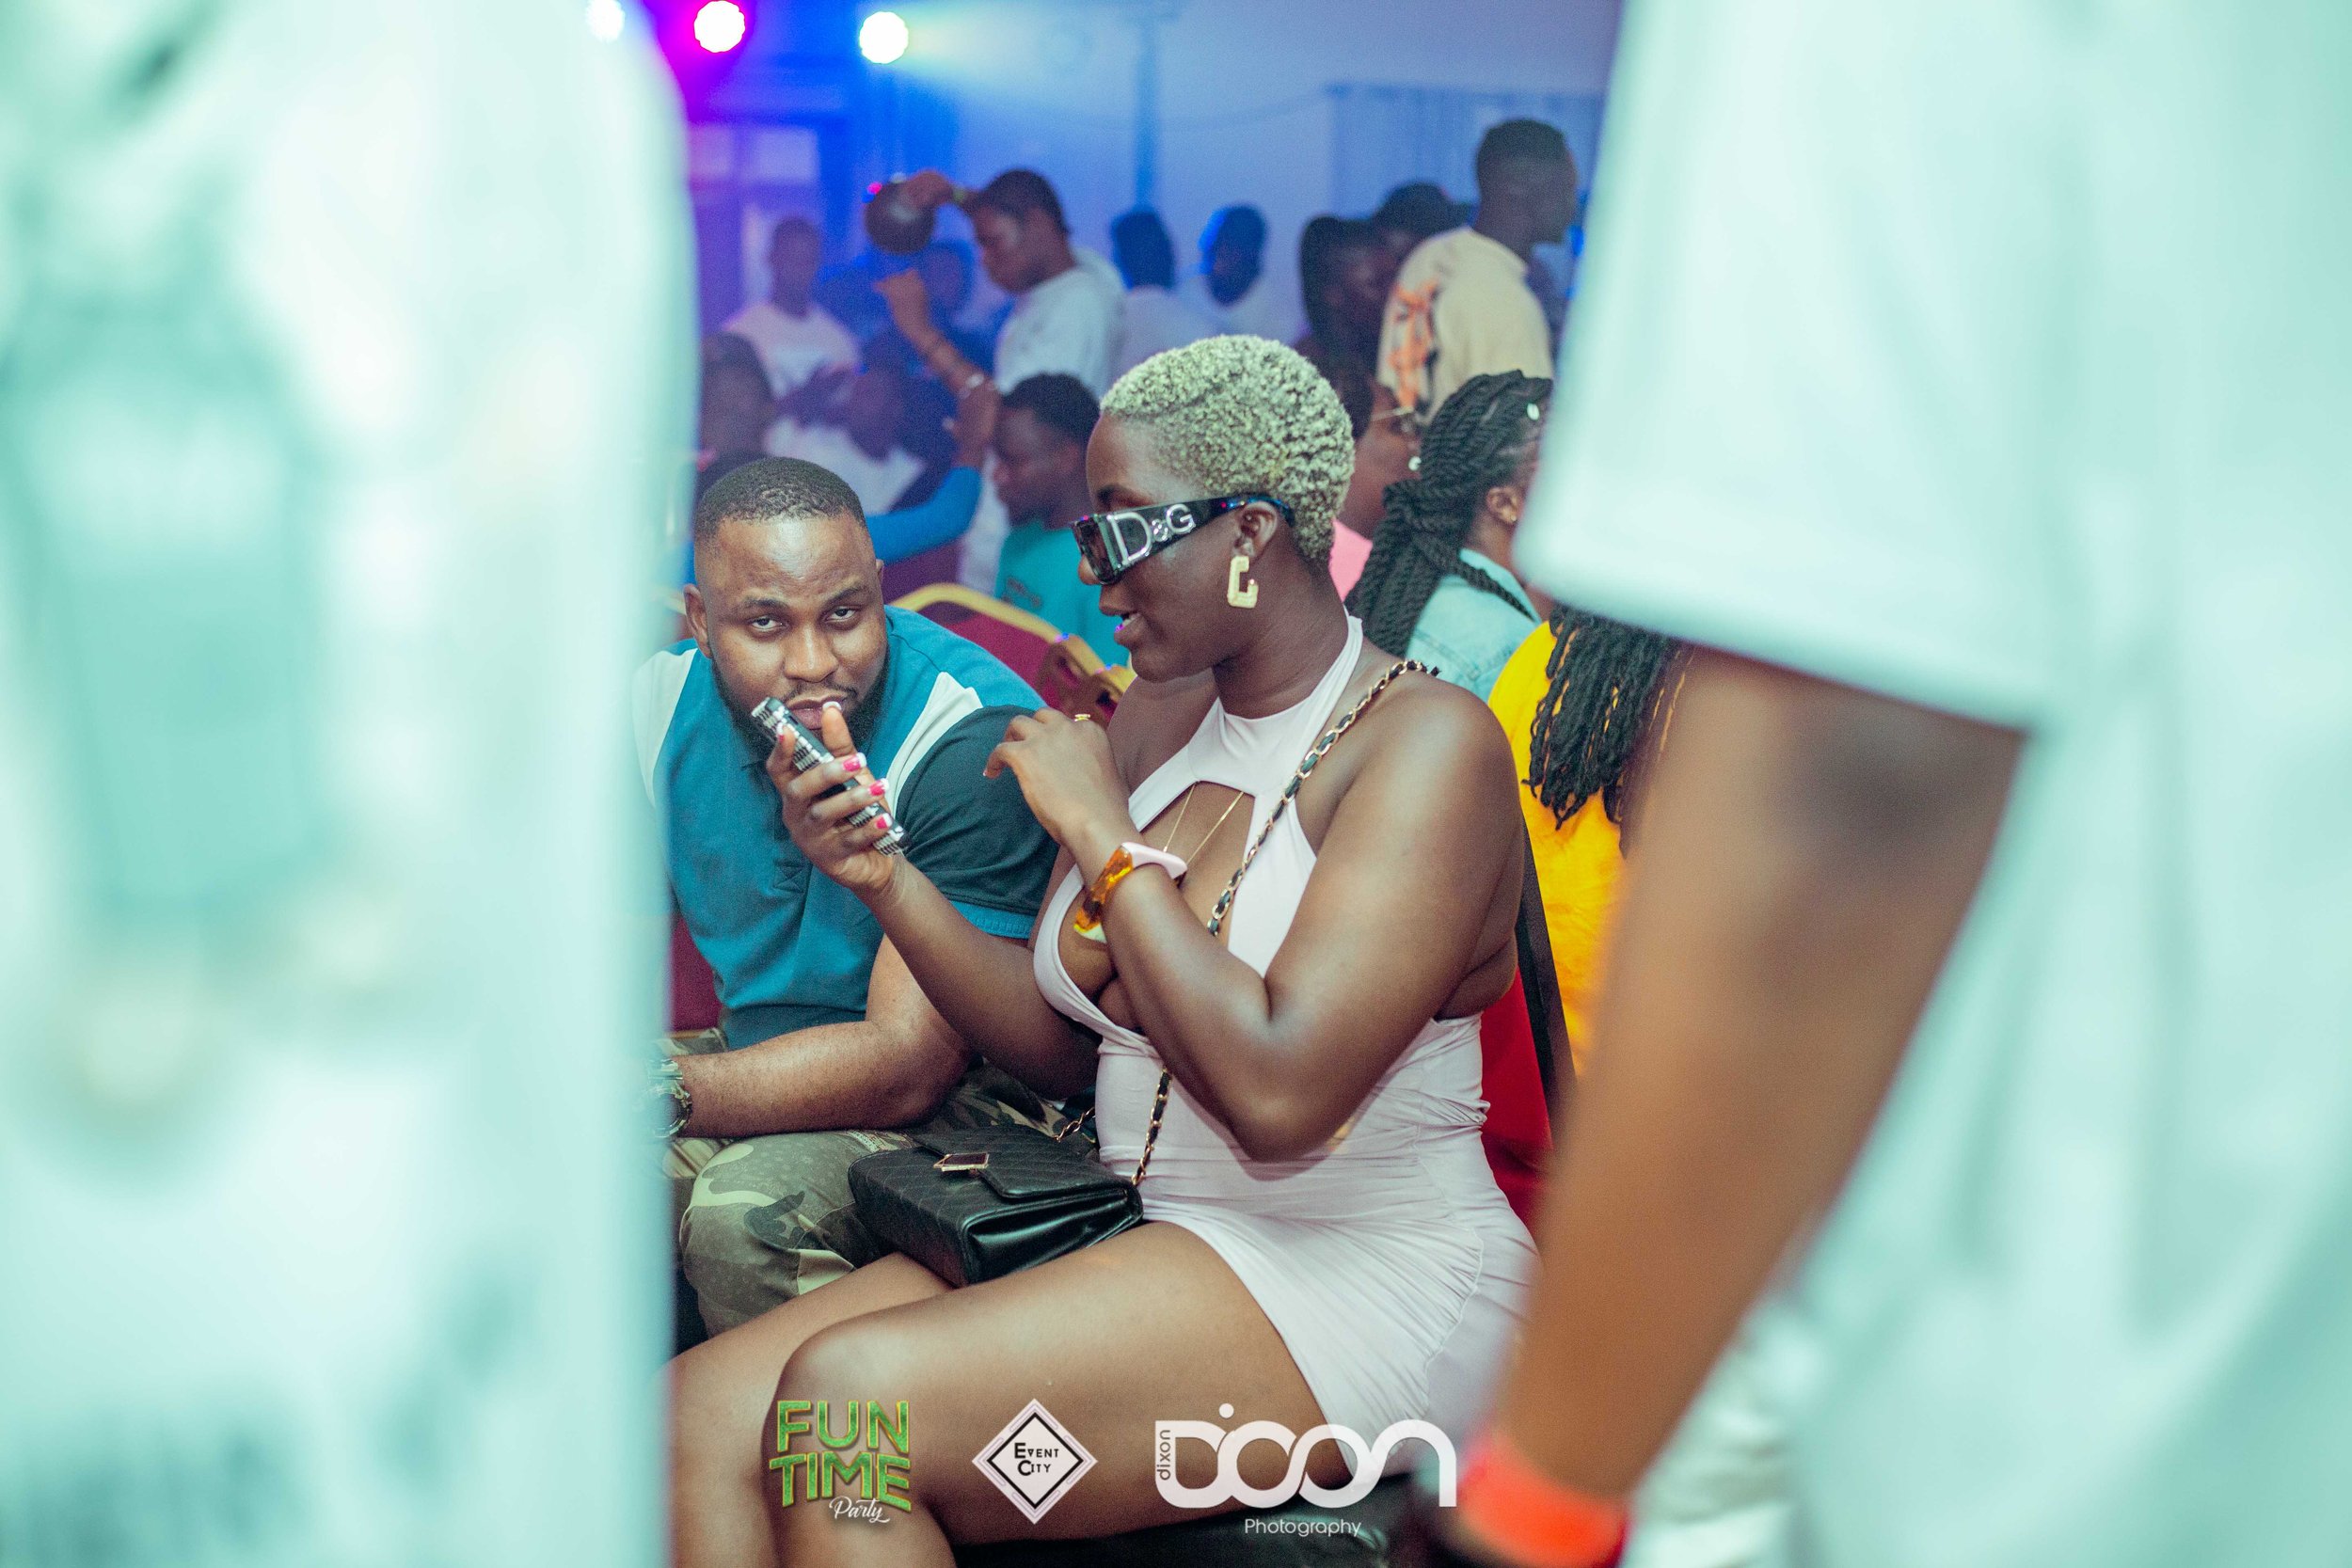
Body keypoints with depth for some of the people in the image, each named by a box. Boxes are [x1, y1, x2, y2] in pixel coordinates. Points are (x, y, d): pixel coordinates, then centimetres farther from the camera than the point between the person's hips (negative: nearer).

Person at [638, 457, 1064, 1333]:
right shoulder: (666, 704, -2)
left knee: (745, 1211, -31)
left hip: (958, 1098, -6)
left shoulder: (977, 742, -24)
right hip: (763, 1070, 6)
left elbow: (908, 1065, -27)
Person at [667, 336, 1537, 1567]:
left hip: (1363, 1282, -7)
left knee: (846, 1397, -26)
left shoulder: (1426, 740, -12)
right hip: (1130, 1237, 7)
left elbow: (1278, 1092, -24)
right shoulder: (1158, 715, 11)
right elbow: (1062, 1045, 12)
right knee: (700, 1418, -13)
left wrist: (1105, 836, -15)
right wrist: (883, 878, -2)